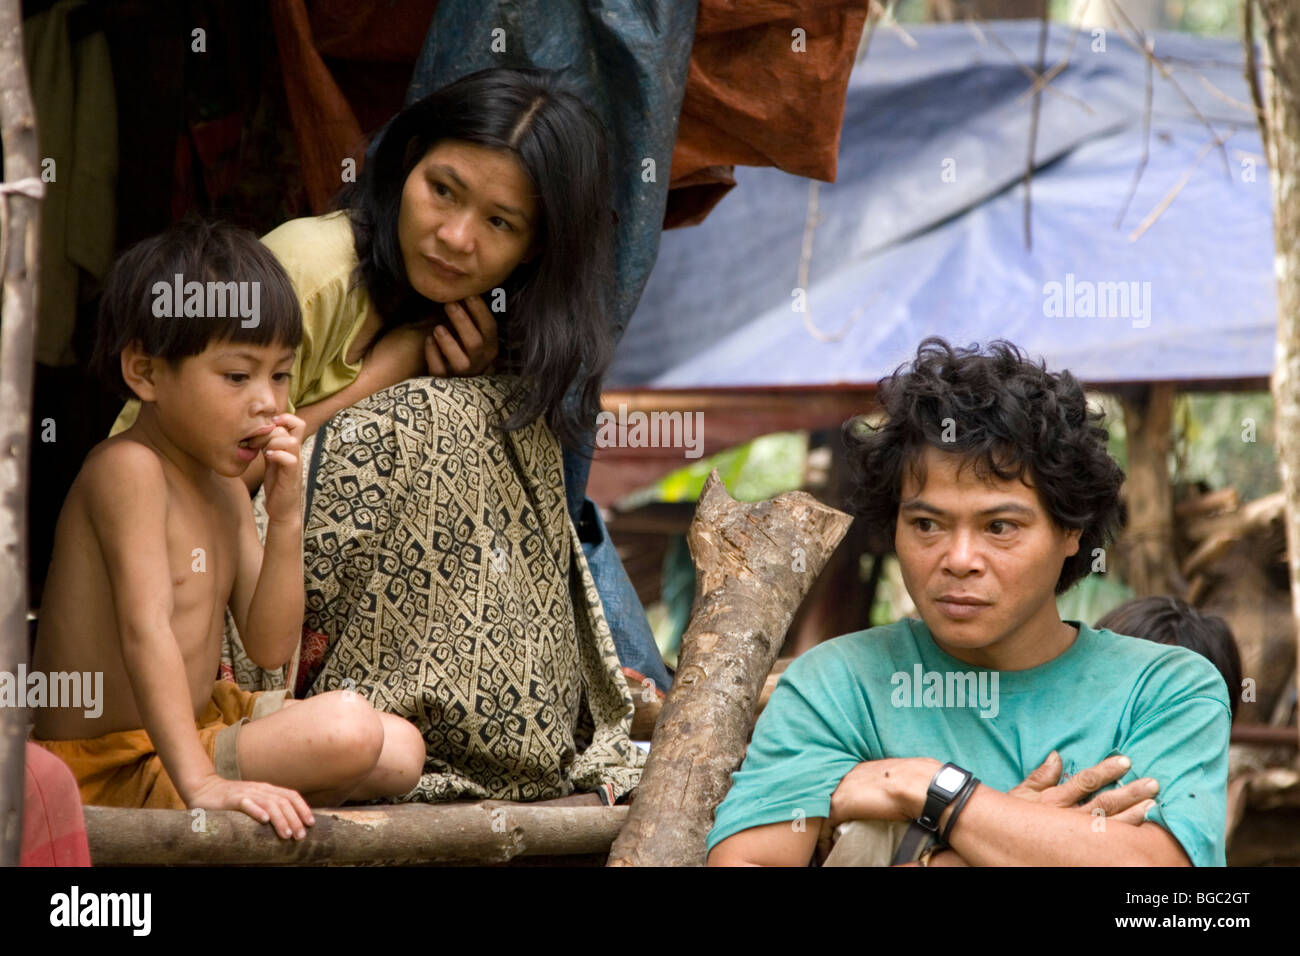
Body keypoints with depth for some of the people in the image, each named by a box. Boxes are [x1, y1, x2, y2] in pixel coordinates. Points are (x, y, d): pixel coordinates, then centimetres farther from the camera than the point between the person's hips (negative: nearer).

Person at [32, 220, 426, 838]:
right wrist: (201, 784, -38)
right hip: (113, 768, -10)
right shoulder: (127, 469, -18)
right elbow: (146, 630, -29)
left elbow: (269, 647, 7)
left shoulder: (223, 486, 11)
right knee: (349, 728, -24)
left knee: (401, 753, 5)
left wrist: (285, 518, -7)